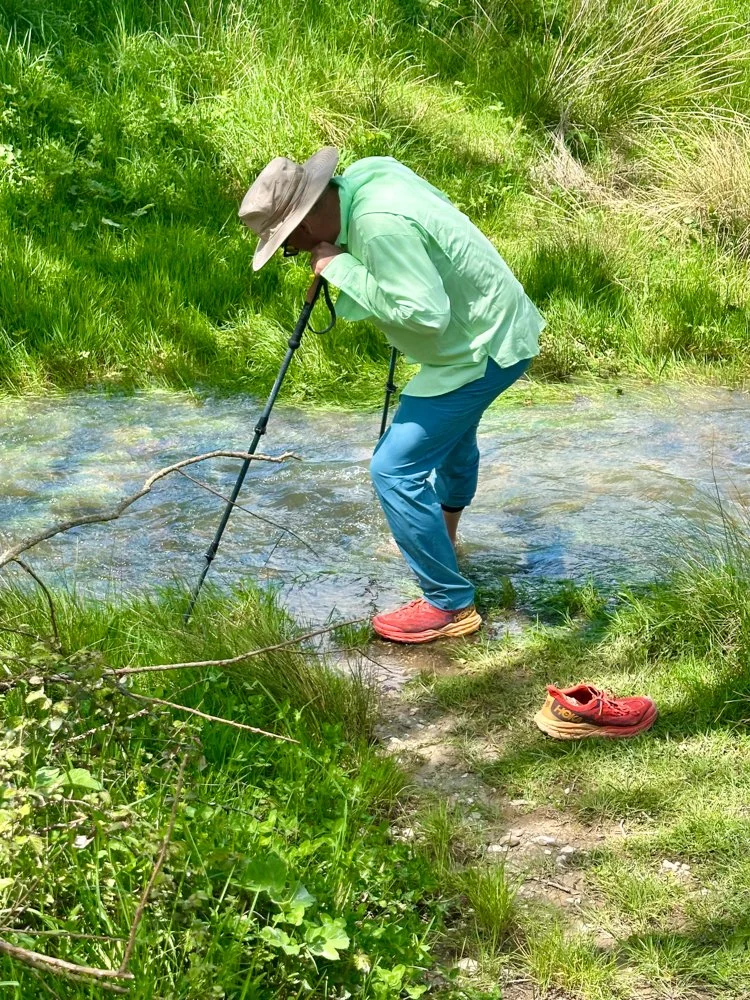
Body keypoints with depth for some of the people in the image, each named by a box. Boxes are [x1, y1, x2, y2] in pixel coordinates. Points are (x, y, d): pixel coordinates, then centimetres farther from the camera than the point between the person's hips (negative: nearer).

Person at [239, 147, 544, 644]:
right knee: (452, 427, 34)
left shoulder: (380, 225, -32)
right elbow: (442, 209, 15)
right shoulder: (366, 173, -3)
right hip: (496, 322, 11)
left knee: (396, 469, -10)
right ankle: (444, 526, 62)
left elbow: (426, 312, -32)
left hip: (481, 350, -10)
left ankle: (449, 606, -1)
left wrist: (343, 268, -26)